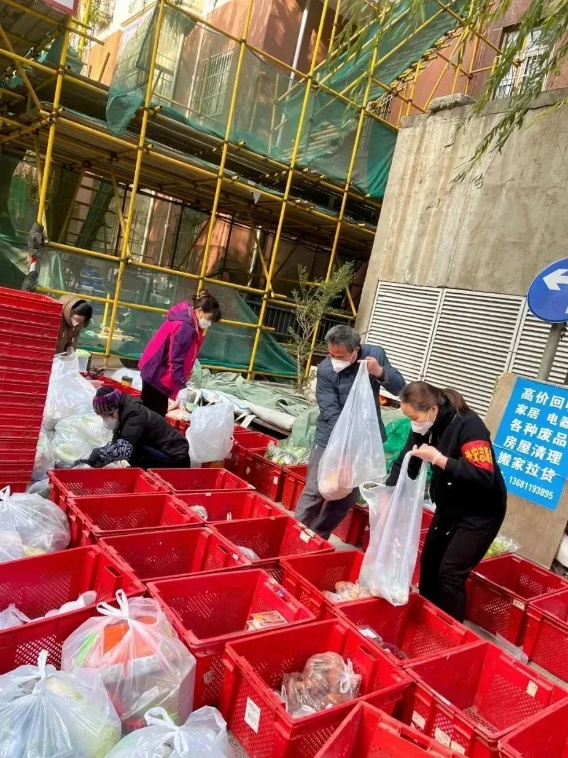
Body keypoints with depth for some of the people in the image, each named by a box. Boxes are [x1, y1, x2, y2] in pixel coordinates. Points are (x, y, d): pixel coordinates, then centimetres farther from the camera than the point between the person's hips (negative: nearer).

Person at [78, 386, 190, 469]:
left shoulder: (135, 413, -22)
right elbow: (116, 443, 3)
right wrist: (92, 459, -9)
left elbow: (124, 447, -33)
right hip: (161, 453, 10)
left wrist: (94, 459, -35)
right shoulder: (124, 411, 4)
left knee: (131, 450, -25)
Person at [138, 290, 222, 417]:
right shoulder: (185, 327, -23)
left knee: (158, 413, 15)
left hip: (156, 371, 10)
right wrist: (182, 388, -24)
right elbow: (176, 360, -24)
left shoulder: (185, 318, 7)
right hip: (157, 374, -10)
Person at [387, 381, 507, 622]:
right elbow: (404, 464, -3)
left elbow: (484, 477, -35)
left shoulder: (468, 425, -28)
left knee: (450, 571, -6)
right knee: (428, 561, 13)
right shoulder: (425, 427, -8)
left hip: (481, 512, -7)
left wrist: (438, 459, -36)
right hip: (448, 507, 7)